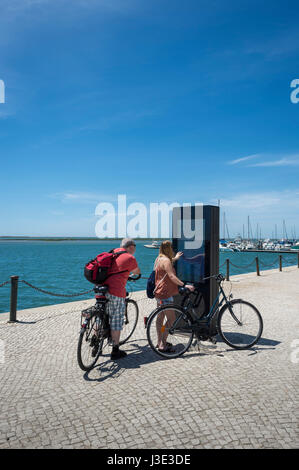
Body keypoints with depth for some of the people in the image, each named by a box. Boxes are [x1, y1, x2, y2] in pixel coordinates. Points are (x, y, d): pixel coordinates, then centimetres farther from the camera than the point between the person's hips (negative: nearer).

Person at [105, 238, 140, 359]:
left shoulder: (115, 252, 13)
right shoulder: (130, 258, -5)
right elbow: (137, 272, 13)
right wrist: (130, 270, 36)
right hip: (116, 292, -7)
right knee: (116, 322, 4)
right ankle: (115, 351, 13)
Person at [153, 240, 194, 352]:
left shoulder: (159, 259, 13)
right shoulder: (166, 260, -18)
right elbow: (172, 276, -26)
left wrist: (174, 258, 45)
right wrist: (184, 285, -28)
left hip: (159, 292, 11)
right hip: (165, 293, -11)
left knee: (160, 317, 16)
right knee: (171, 318, -6)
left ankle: (160, 342, 26)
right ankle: (163, 345, -3)